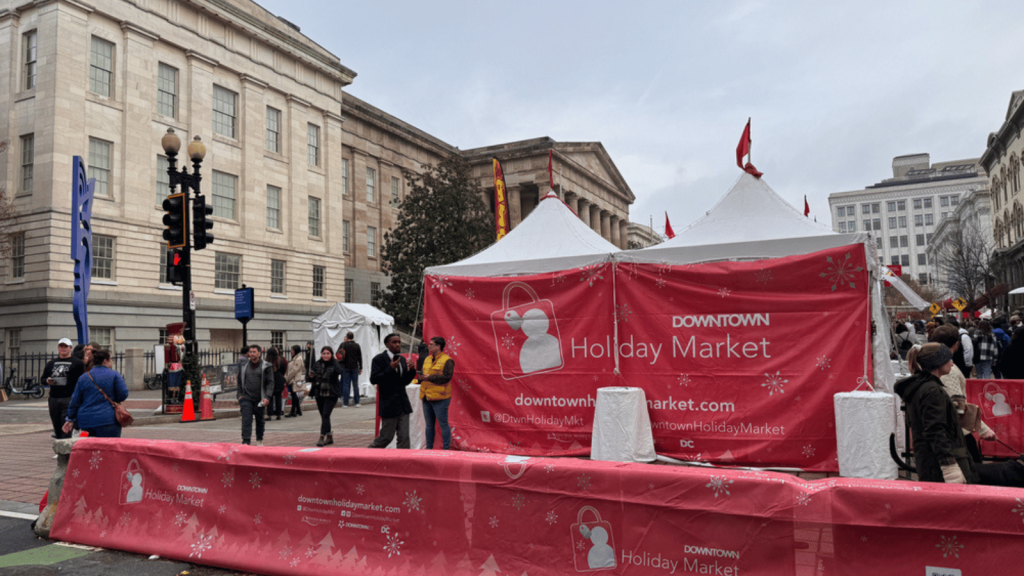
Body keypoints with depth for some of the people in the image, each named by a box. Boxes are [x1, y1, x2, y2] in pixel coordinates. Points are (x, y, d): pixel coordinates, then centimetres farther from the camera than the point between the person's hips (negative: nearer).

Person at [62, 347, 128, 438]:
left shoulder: (83, 378, 11)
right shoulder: (114, 375, -3)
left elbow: (75, 401, 13)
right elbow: (123, 395, -6)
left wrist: (70, 419, 22)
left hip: (85, 421, 5)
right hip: (107, 420, -5)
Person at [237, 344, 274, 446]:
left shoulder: (266, 366, -3)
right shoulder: (243, 366, 7)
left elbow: (270, 383, -5)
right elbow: (240, 381, 16)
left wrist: (267, 397, -16)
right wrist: (240, 395, 6)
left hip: (260, 399, -1)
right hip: (246, 398, 1)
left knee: (260, 420, 14)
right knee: (246, 420, -9)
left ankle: (259, 440, 31)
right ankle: (245, 441, -9)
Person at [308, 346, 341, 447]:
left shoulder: (335, 363, -6)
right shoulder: (317, 364, 7)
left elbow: (339, 371, -27)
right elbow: (312, 378, 15)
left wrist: (334, 360, -29)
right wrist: (311, 376, -6)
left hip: (331, 394, -5)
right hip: (319, 394, 5)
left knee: (326, 415, -14)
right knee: (323, 415, 12)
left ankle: (322, 437, -13)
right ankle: (329, 436, 26)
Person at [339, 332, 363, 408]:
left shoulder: (343, 344, -3)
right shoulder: (357, 345, 3)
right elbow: (360, 358, 6)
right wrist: (360, 368, 11)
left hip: (345, 367, -2)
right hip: (355, 368, 2)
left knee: (345, 385, 0)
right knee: (355, 384, 7)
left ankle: (345, 403, -1)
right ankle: (356, 402, 10)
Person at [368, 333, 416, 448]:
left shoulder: (402, 359, 14)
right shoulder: (379, 359, -7)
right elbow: (373, 380, -16)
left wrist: (411, 370, -3)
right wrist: (390, 368, -22)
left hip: (403, 404, 6)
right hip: (389, 405, -6)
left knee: (404, 438, 3)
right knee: (386, 437, 3)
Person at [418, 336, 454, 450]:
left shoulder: (447, 361, -9)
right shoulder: (427, 359, 17)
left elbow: (446, 377, -19)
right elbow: (422, 372, 23)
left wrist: (429, 377, -18)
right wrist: (421, 376, -2)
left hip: (439, 398, -8)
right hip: (426, 397, 8)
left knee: (443, 424, -1)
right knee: (429, 425, 15)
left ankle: (446, 449, 7)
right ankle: (429, 448, 25)